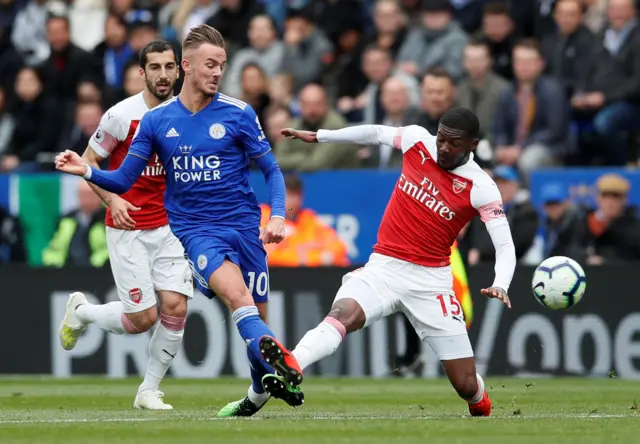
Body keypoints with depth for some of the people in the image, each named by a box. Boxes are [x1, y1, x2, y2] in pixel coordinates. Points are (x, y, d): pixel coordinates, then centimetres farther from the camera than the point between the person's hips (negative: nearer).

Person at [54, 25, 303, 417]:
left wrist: (278, 216, -12)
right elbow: (124, 180, 6)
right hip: (195, 229, -1)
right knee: (236, 292, -29)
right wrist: (87, 171, -12)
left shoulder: (238, 114, -2)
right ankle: (283, 367, -40)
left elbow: (272, 170, 4)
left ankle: (261, 390, 29)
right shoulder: (156, 120, 2)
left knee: (256, 312, 4)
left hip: (244, 226, 1)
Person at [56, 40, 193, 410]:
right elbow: (88, 161, -3)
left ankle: (150, 390, 8)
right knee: (143, 318, -6)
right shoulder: (122, 115, -11)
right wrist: (112, 199, -17)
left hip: (169, 226, 4)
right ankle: (80, 311, 25)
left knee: (175, 307, -10)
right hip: (128, 228, -4)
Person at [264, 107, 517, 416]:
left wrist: (500, 284, -32)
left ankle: (481, 408, 36)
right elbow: (375, 133, 19)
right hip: (384, 267, 2)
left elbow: (505, 245, -12)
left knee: (466, 384, -1)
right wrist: (318, 136, 23)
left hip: (431, 280, -2)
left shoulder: (481, 188, -9)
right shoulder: (417, 140, 0)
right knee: (343, 313, -31)